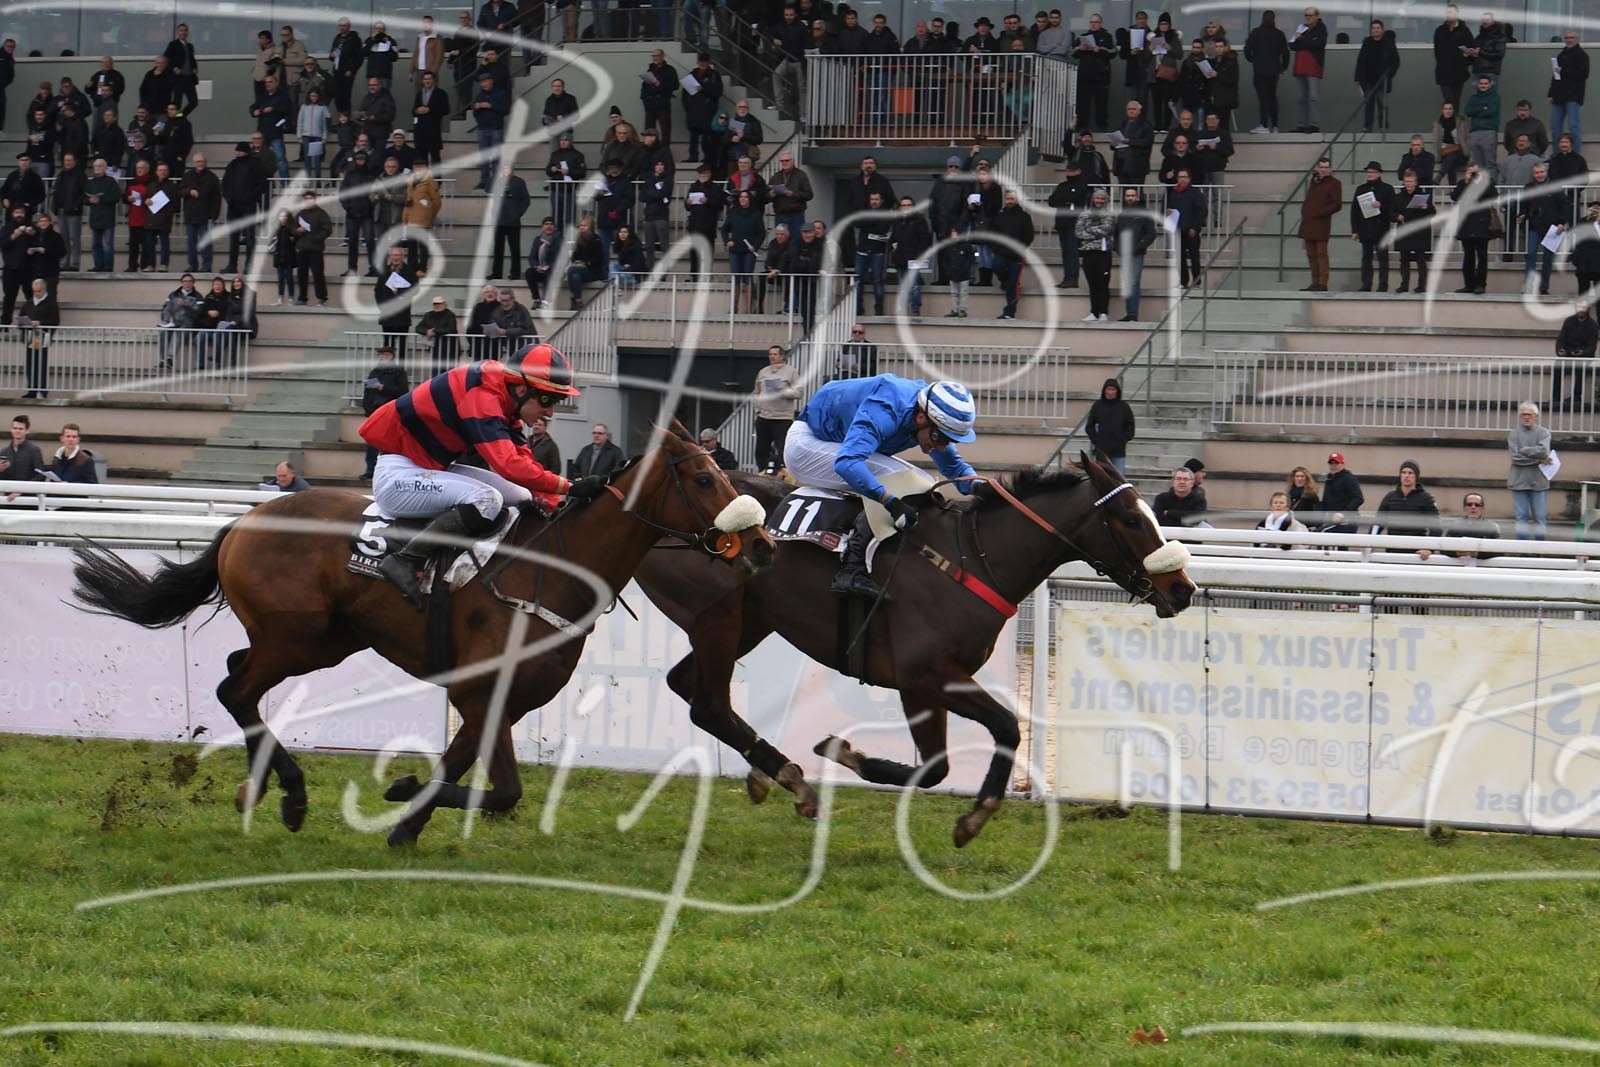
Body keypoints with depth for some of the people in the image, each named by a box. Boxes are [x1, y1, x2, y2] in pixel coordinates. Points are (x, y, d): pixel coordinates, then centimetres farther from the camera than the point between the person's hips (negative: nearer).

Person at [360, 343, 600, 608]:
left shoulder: (501, 397, 4)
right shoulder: (482, 397, -26)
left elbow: (521, 458, 7)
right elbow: (509, 465, -35)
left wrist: (554, 503, -5)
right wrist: (570, 488, -33)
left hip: (432, 469, 10)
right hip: (397, 474, -10)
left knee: (524, 499, 6)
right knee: (486, 500, -29)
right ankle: (405, 561, -27)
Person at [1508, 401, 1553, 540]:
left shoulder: (1543, 433, 6)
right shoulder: (1514, 434, 6)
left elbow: (1543, 451, -12)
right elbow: (1516, 458, -6)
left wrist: (1525, 450, -6)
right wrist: (1539, 460, -8)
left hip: (1538, 481, 0)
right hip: (1519, 480, 0)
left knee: (1539, 518, 1)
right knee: (1522, 517, 2)